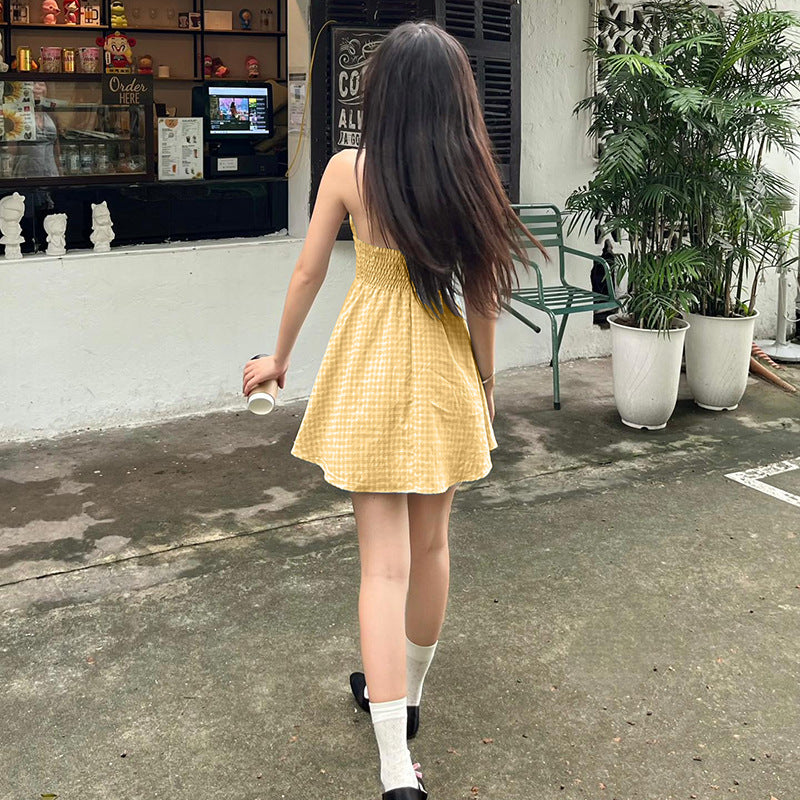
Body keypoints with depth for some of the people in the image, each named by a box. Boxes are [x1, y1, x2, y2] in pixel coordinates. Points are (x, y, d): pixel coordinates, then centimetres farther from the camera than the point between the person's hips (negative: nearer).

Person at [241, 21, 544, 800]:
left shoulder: (348, 170, -8)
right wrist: (484, 382, 14)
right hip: (443, 367, 2)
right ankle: (404, 695, 38)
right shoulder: (468, 176, -5)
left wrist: (279, 356, 15)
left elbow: (307, 273, 0)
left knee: (385, 563, -1)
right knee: (431, 545, 18)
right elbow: (481, 296, -1)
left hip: (371, 370, -2)